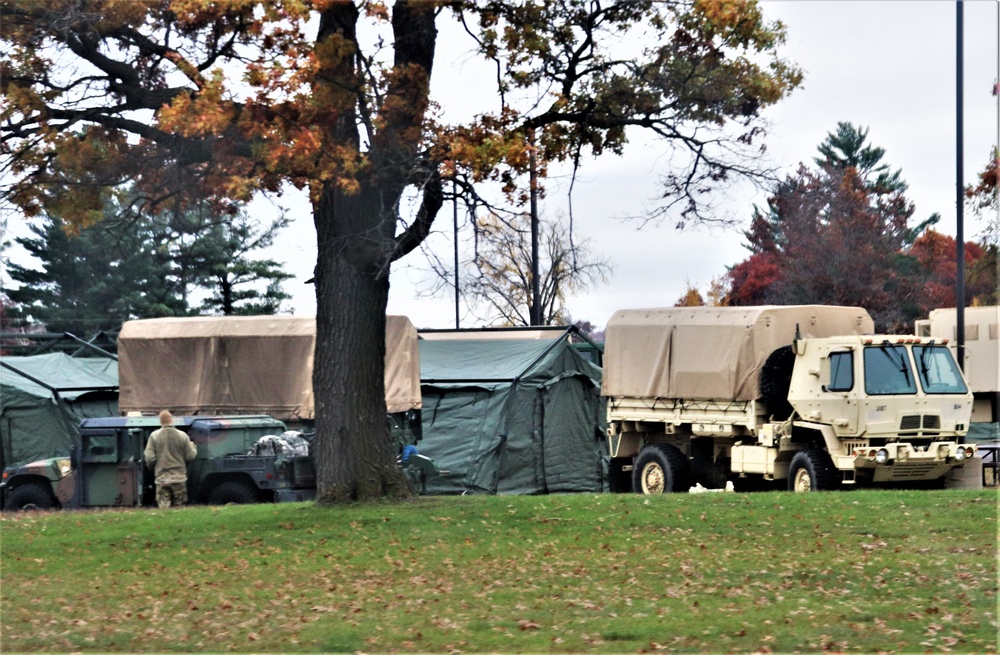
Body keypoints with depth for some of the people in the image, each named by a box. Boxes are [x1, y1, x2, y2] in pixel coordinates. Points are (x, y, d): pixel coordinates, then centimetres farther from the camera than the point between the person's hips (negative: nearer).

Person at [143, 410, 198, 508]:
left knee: (163, 507, 1)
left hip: (161, 478, 0)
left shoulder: (154, 436, -5)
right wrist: (192, 445, 18)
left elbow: (149, 458, -7)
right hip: (179, 478, 1)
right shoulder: (182, 436, -4)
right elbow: (190, 456, -2)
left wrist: (152, 467, 15)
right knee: (179, 506, 7)